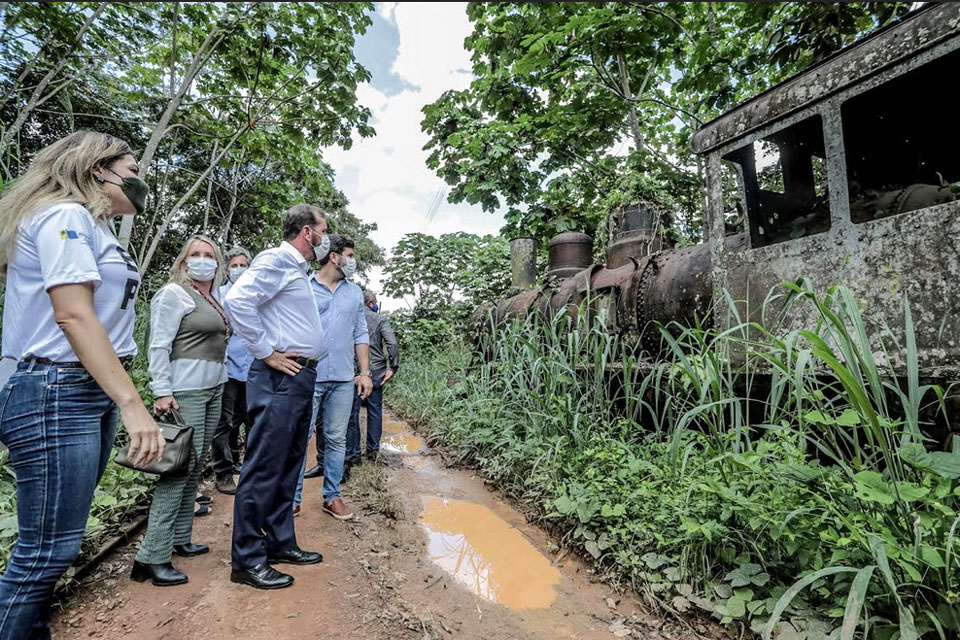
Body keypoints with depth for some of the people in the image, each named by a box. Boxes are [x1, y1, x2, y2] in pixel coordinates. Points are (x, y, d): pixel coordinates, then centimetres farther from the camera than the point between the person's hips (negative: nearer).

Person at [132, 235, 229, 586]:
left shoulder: (213, 299, 16)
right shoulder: (173, 294, -6)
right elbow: (159, 346, -12)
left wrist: (219, 381, 16)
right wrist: (162, 392, -17)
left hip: (214, 389, 8)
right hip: (185, 390, -8)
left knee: (195, 466, 11)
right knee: (180, 466, -9)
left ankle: (180, 539, 22)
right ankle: (153, 557, -1)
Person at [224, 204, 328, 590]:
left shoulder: (297, 269, 20)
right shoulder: (276, 260, -9)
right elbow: (238, 300, -24)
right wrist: (267, 353, -18)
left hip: (301, 378, 10)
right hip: (279, 379, -10)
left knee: (287, 467, 16)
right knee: (263, 470, -1)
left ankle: (280, 542, 29)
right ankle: (247, 560, 11)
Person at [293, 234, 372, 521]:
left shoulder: (355, 292, 12)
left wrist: (365, 372, 6)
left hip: (343, 379, 3)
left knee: (337, 439, 10)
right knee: (300, 438, 3)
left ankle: (332, 496, 22)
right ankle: (293, 497, 17)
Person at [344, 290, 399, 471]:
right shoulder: (381, 319, -2)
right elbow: (392, 344, -13)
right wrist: (393, 368, -7)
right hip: (376, 372, 0)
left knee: (352, 413, 7)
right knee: (375, 411, 13)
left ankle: (353, 454, 12)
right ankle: (372, 450, 20)